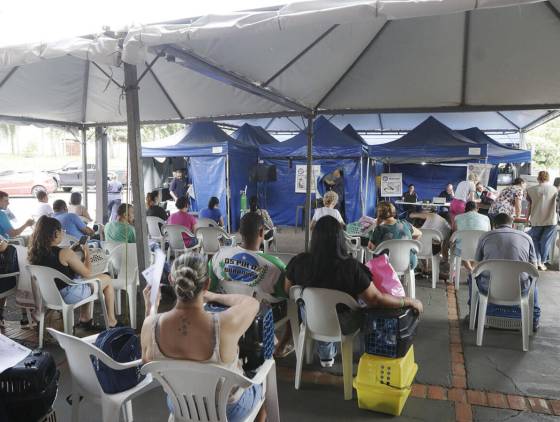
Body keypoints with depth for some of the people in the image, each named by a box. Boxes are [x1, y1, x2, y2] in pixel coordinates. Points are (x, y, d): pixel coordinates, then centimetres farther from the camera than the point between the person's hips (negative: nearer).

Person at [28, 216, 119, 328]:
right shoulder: (65, 253, -26)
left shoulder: (35, 252, -6)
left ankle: (85, 319, 35)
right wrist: (87, 254, -1)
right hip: (68, 296, -8)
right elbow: (87, 274, -14)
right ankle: (111, 321, 22)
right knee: (107, 279, 12)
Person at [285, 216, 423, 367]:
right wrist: (410, 301, -12)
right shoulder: (351, 267, -34)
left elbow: (288, 291, -7)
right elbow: (376, 299, -26)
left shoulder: (299, 262, -25)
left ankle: (326, 356, 46)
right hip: (343, 326, -2)